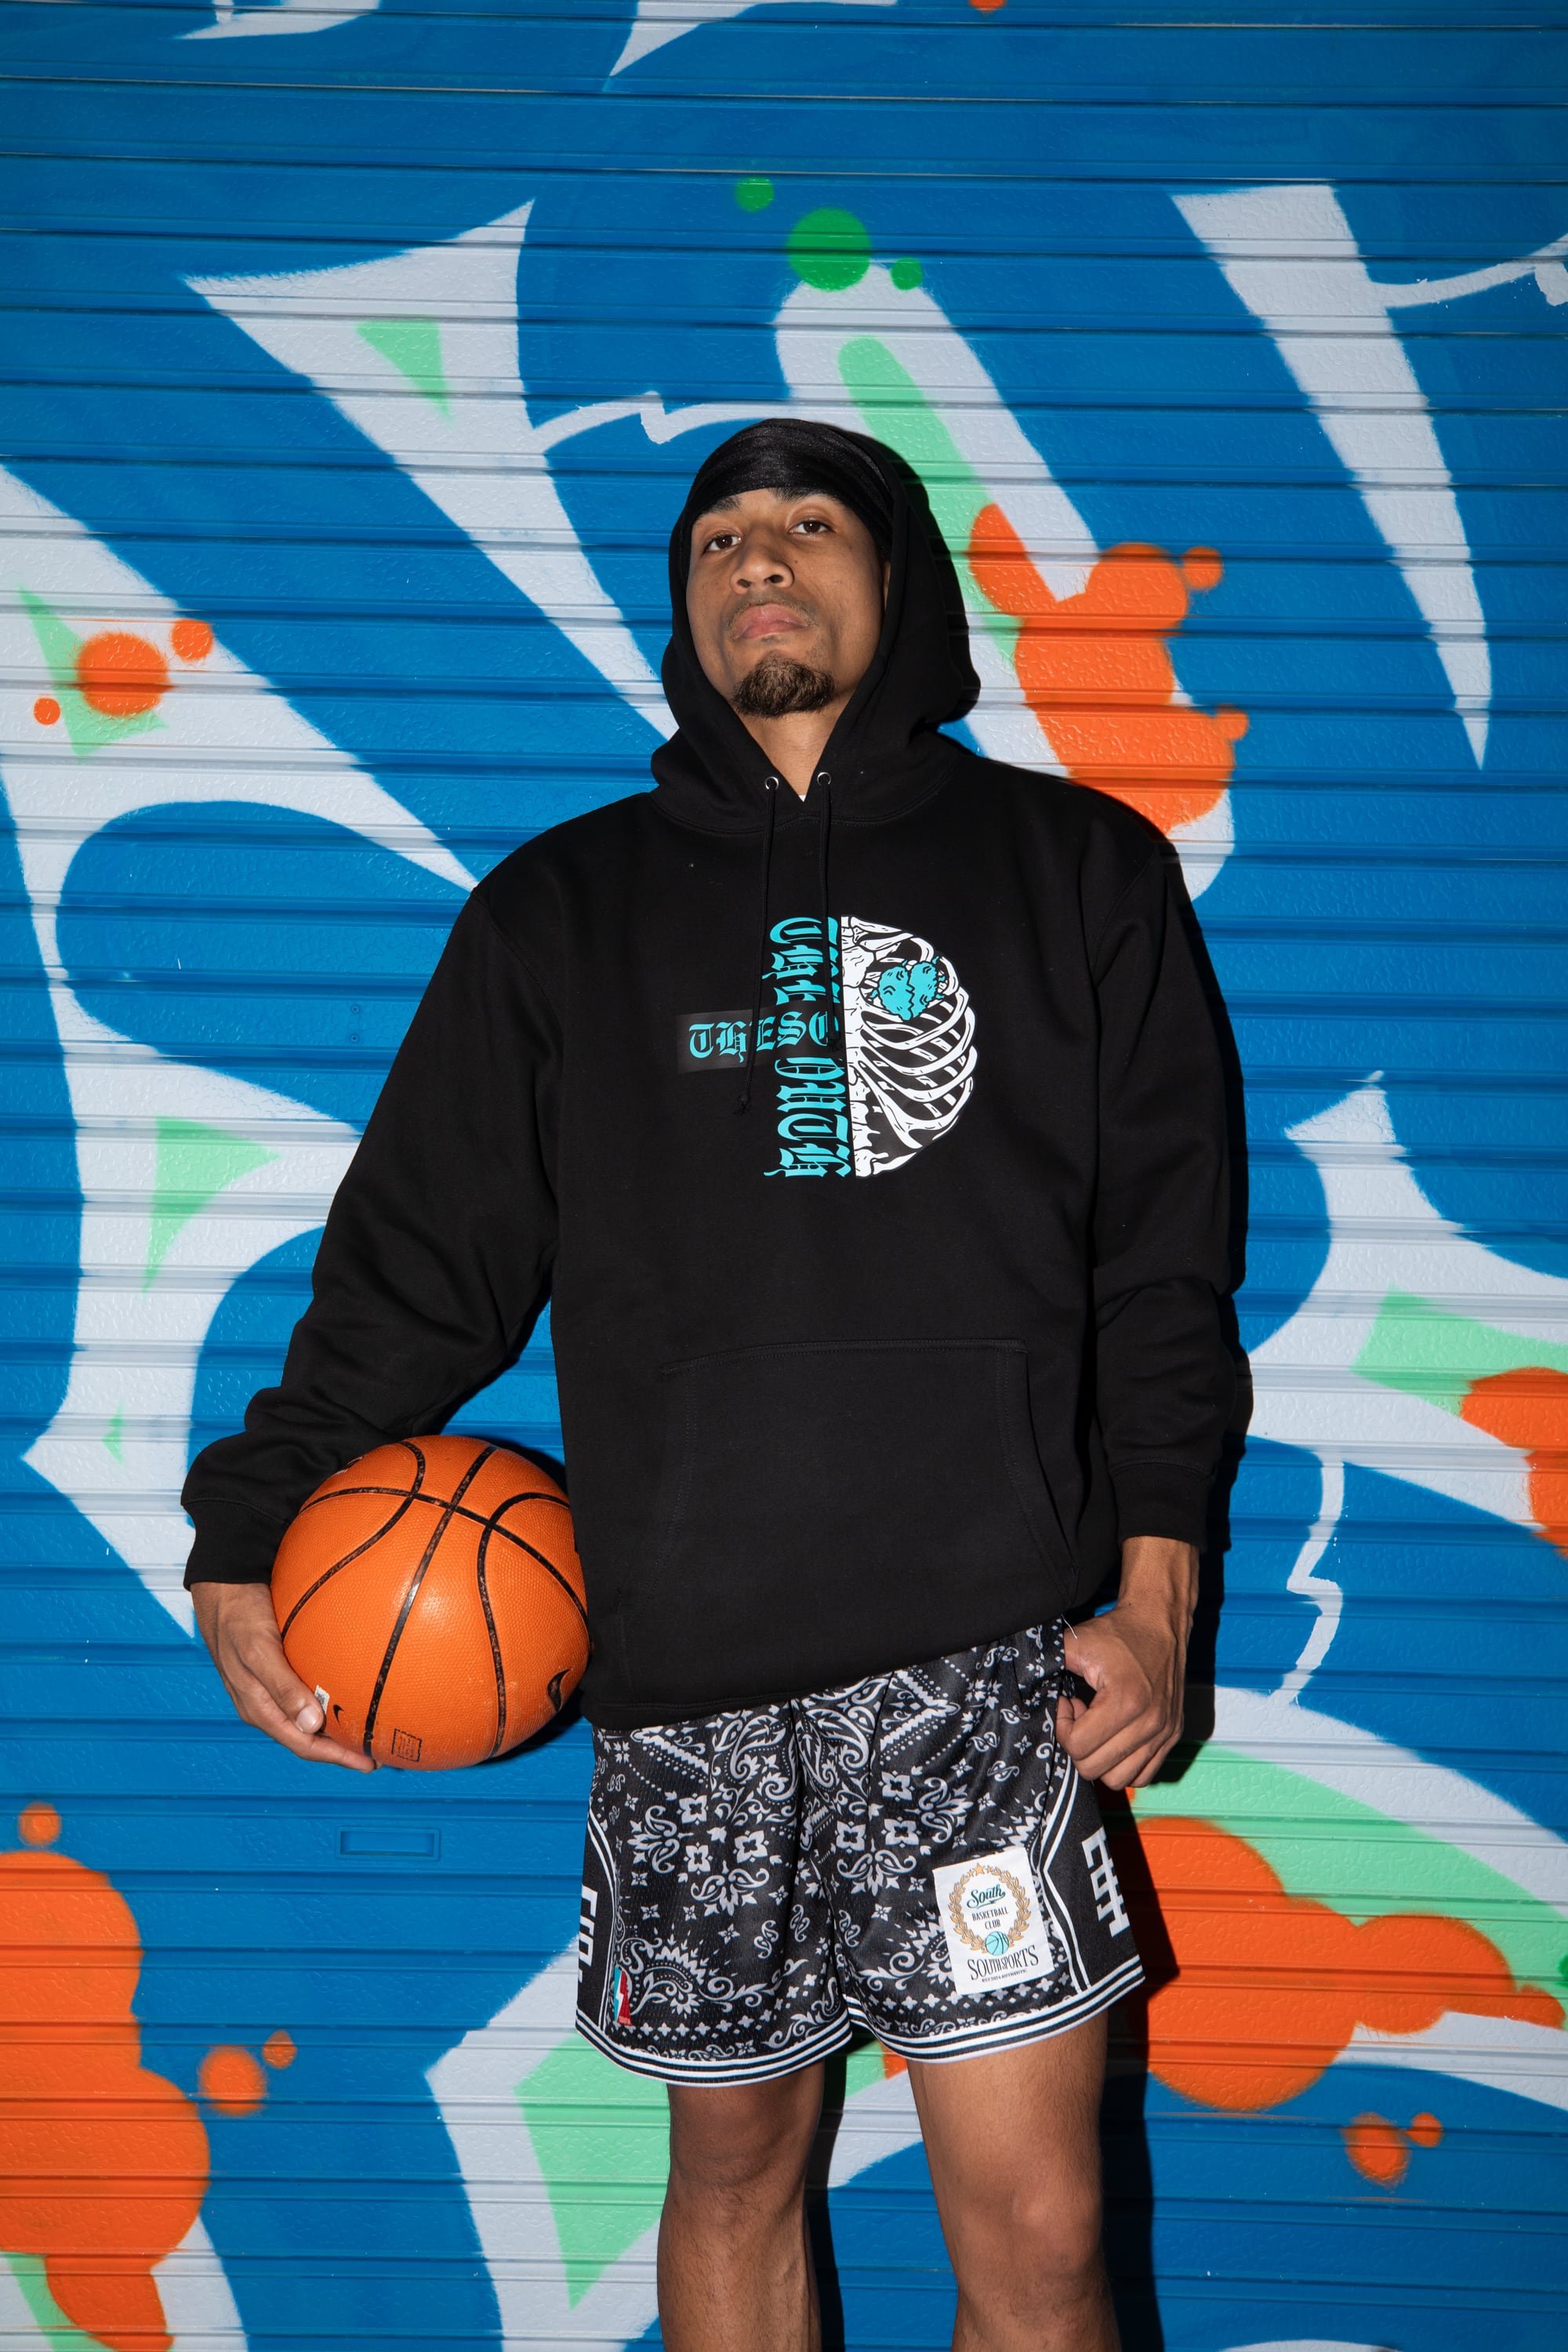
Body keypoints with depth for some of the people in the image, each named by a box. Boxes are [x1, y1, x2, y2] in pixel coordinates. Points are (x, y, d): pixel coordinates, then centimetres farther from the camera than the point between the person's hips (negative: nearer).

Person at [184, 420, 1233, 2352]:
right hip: (691, 1672, 2)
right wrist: (245, 1535, 1)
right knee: (735, 2169, 13)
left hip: (993, 1649, -1)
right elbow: (423, 1254, 11)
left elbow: (1161, 1256, 8)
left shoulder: (1075, 870, 10)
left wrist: (1152, 1581, -1)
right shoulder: (566, 910, 12)